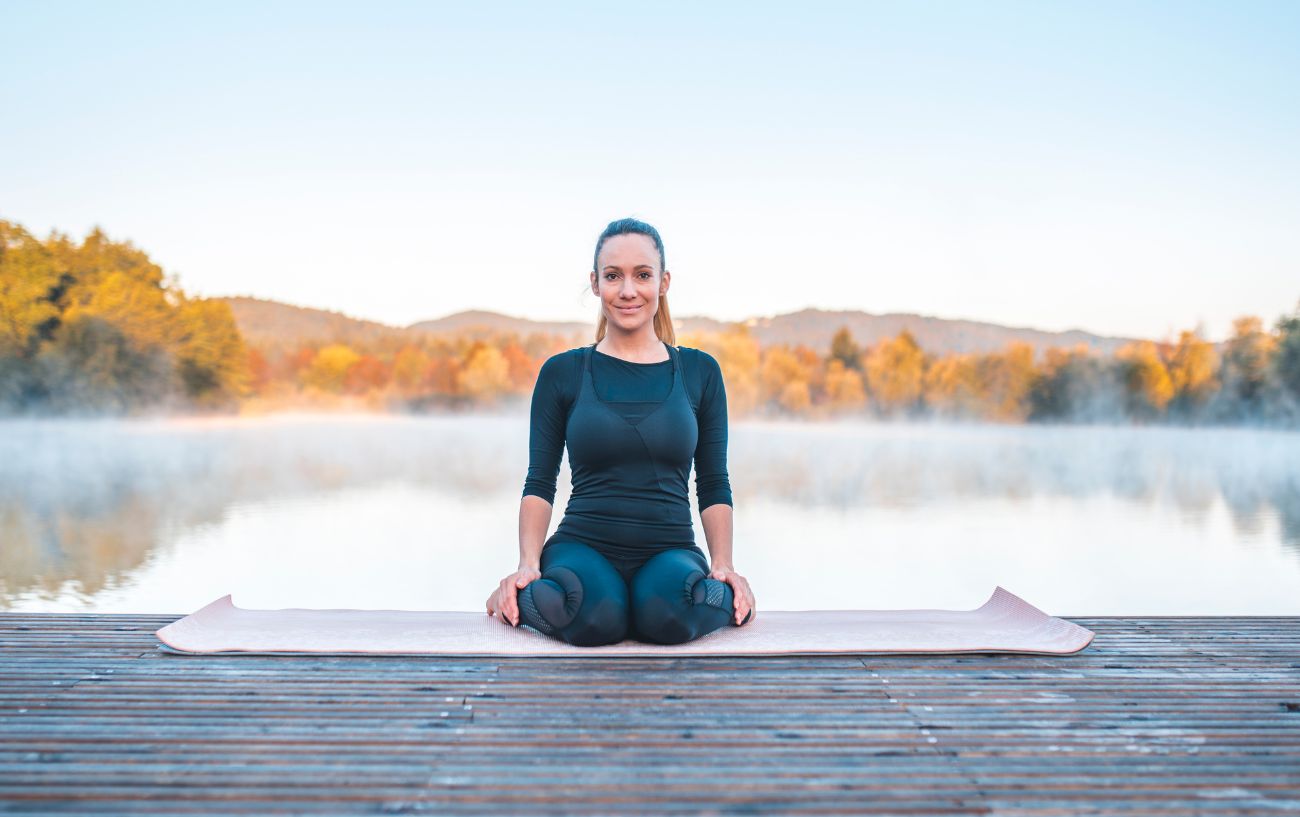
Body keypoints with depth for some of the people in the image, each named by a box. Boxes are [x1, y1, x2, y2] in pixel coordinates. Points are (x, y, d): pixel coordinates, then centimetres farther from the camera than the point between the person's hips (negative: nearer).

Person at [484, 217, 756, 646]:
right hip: (583, 548, 0)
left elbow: (714, 485, 10)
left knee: (673, 612, -36)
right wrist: (528, 563, -9)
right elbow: (540, 482, 5)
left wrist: (724, 564, -4)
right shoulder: (562, 372, 5)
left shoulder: (699, 371, 9)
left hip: (671, 551, 0)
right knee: (591, 616, -35)